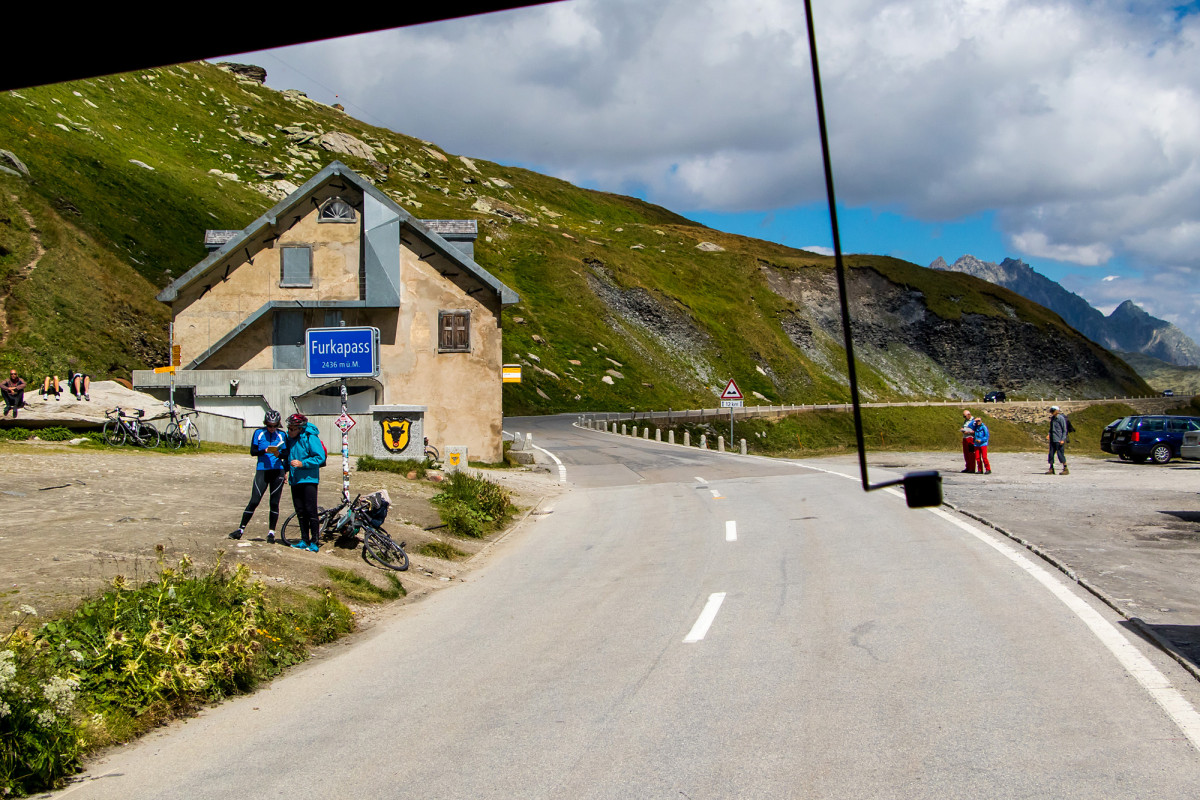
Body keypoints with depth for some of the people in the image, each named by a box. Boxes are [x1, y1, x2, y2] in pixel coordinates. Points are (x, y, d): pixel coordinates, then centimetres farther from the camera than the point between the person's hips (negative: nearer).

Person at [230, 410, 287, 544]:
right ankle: (241, 529, 3)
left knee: (274, 503, 2)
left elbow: (286, 454, 5)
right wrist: (265, 450, -19)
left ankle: (271, 533, 10)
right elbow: (252, 451, -1)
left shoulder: (281, 435, 6)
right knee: (254, 501, -5)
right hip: (262, 471, -1)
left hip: (277, 471, 1)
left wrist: (279, 454, -17)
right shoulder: (259, 433, 3)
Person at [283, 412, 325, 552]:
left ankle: (315, 541, -2)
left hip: (309, 479, -7)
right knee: (300, 512, 9)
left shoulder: (310, 438, -13)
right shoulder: (289, 438, 8)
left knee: (310, 510, -8)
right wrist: (286, 469, 10)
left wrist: (302, 463, -21)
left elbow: (320, 457, -16)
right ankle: (304, 540, 16)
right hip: (295, 479, 7)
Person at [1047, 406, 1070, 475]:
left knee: (1060, 454, -6)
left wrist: (1063, 439, -16)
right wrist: (1049, 434, 7)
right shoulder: (1052, 418, 13)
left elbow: (1064, 430, -10)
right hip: (1052, 439, 8)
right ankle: (1051, 469, 13)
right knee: (1051, 454, 6)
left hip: (1059, 440, -8)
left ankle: (1066, 469, 2)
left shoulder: (1061, 418, -10)